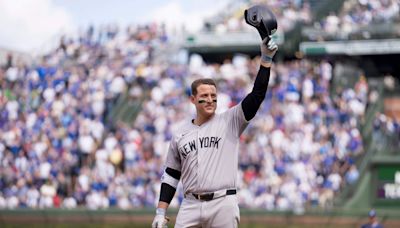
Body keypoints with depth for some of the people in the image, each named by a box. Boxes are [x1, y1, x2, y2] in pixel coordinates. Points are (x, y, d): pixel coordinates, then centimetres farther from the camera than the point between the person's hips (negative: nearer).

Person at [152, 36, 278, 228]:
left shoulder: (230, 122, 4)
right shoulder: (180, 134, 12)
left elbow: (257, 95, -6)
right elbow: (171, 175, 15)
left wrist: (266, 59, -16)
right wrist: (161, 211, 7)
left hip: (223, 205, -2)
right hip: (190, 205, 2)